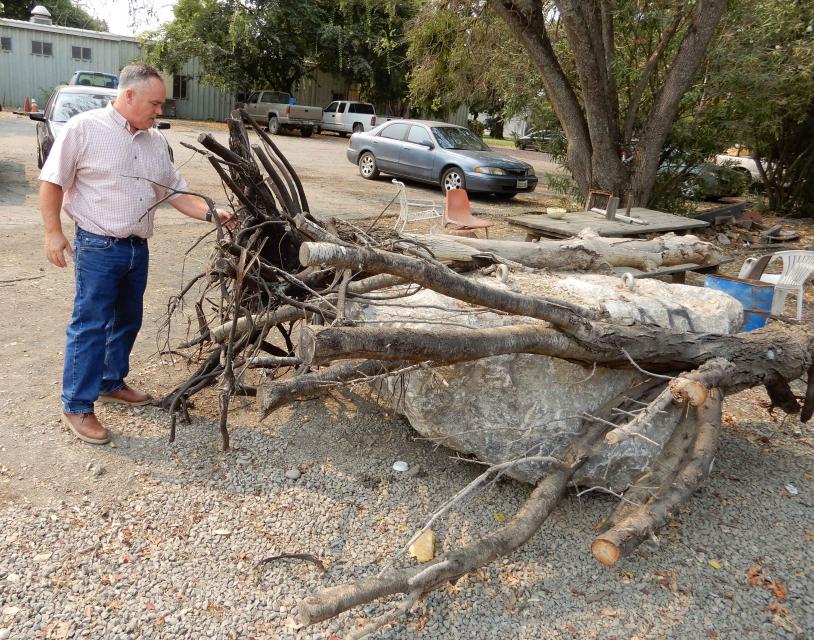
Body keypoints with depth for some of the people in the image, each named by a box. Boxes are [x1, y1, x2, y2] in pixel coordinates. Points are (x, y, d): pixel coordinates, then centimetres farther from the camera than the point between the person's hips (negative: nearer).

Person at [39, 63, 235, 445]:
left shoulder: (155, 141, 9)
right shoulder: (84, 128, -9)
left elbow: (176, 193, 10)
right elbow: (52, 181, -7)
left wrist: (211, 214, -3)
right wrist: (53, 232, -11)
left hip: (137, 248, 7)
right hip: (97, 247, -7)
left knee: (127, 322, 16)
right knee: (90, 326, -3)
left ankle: (112, 383, 34)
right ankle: (76, 406, 8)